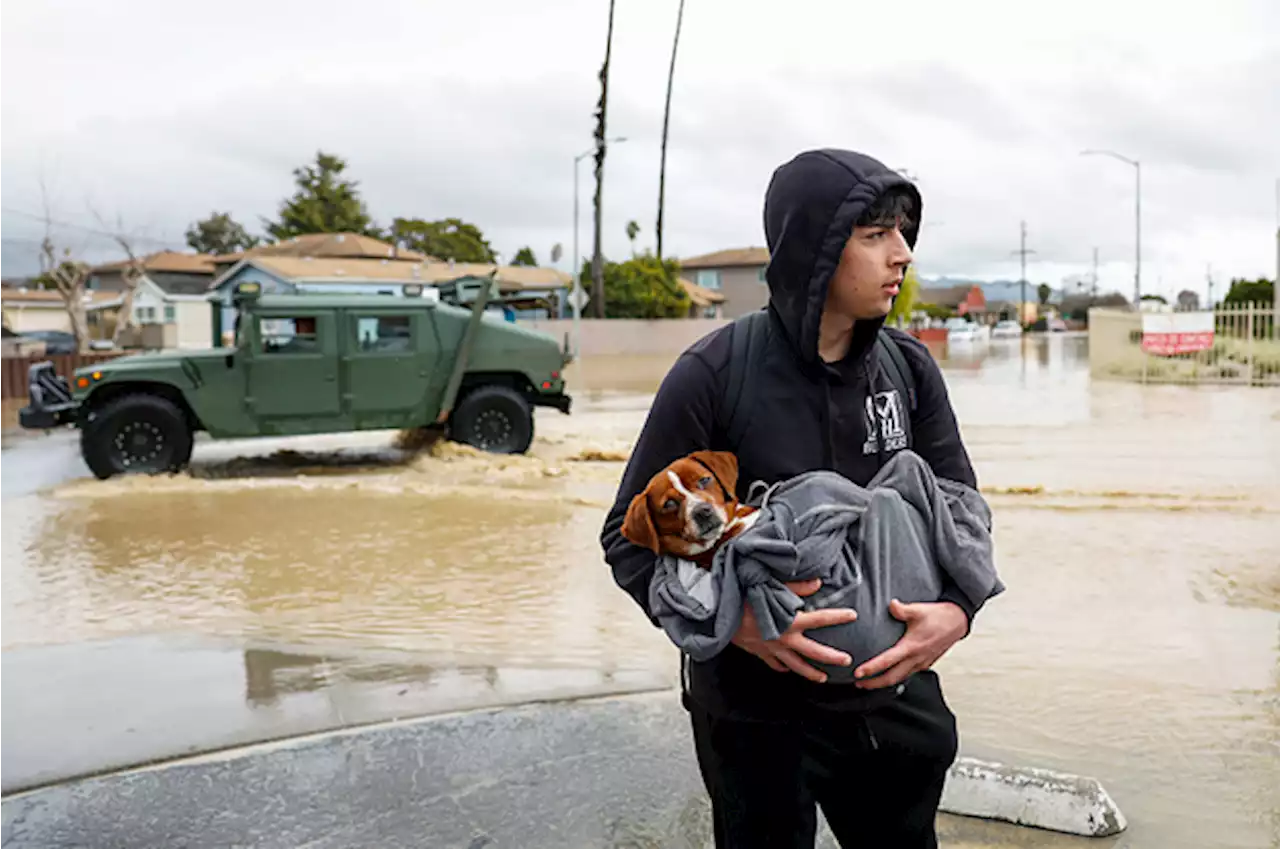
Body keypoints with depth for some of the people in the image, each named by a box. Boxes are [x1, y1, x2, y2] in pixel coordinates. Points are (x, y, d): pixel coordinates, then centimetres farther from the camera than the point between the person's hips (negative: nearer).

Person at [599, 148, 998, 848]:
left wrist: (956, 611, -17)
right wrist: (734, 621, -27)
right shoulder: (715, 374, -17)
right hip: (754, 708, -4)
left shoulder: (909, 368, -3)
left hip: (891, 692, 4)